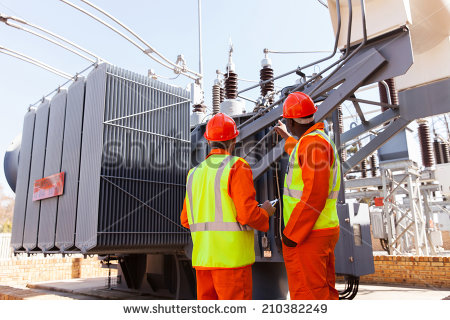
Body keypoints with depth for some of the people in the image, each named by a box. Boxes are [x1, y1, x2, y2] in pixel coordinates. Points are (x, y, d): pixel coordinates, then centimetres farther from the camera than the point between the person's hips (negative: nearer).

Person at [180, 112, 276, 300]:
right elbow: (248, 214, -19)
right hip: (231, 257, -6)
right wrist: (265, 212, 3)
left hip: (203, 257, 7)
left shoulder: (195, 173, 10)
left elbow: (186, 220, 12)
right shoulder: (237, 167, -10)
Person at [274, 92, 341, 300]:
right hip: (324, 232, 10)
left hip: (306, 236, -10)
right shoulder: (321, 141, 14)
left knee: (307, 296, -3)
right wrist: (288, 139, 51)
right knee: (324, 293, 17)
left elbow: (315, 195, -24)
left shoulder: (312, 143, -17)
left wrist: (291, 233, -20)